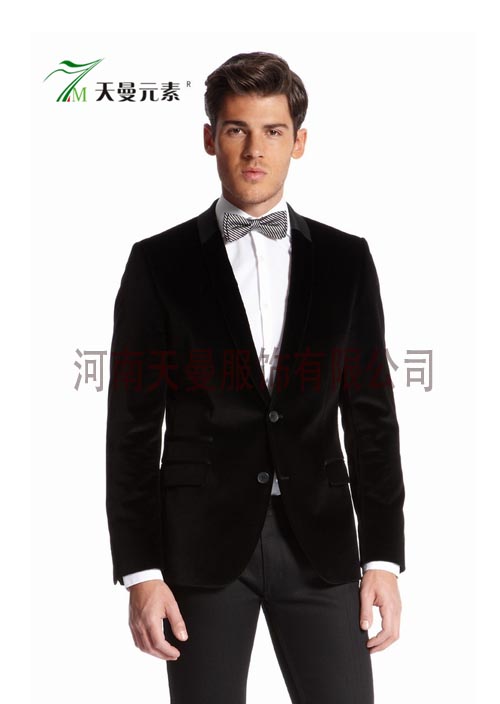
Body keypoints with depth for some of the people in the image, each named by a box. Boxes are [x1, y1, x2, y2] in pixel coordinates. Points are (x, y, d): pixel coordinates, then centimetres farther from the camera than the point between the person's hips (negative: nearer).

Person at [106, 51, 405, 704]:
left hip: (320, 543, 2)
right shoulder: (159, 264, 1)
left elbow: (372, 413, 6)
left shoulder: (346, 259, 6)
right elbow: (133, 427, -1)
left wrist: (384, 556, 1)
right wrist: (140, 571, -6)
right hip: (202, 545, -1)